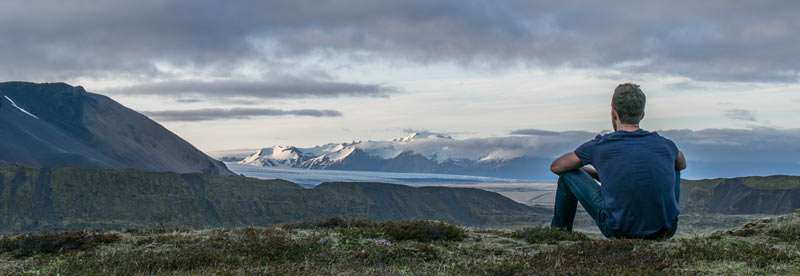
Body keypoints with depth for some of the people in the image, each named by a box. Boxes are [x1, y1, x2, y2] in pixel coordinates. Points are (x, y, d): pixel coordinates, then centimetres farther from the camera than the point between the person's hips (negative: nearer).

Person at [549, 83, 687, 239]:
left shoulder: (599, 146, -3)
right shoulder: (665, 145, 3)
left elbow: (556, 167, 14)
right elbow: (682, 164, 30)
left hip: (620, 230, -3)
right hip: (665, 231, 3)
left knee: (568, 174, 14)